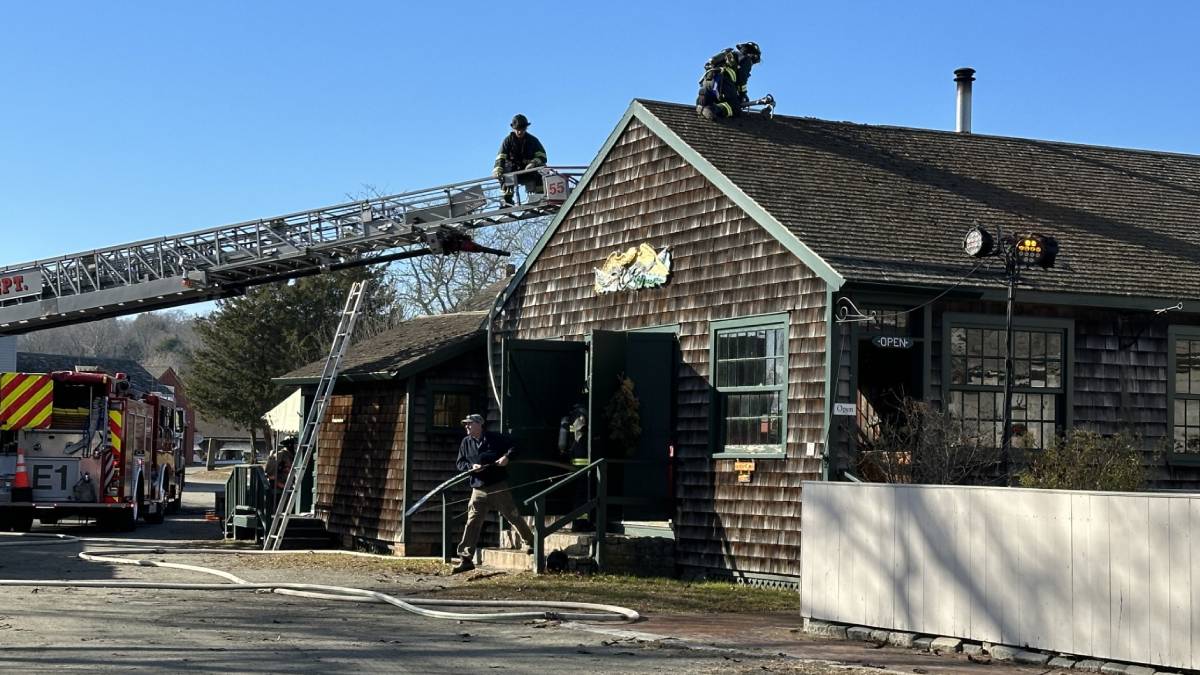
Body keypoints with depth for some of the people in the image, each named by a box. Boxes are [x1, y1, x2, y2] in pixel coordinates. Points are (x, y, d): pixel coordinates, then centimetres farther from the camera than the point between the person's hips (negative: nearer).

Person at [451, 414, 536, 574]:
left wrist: (507, 456, -16)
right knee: (472, 522, -5)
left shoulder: (495, 438, -1)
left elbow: (513, 446, 3)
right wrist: (471, 467, -11)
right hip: (478, 489, 3)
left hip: (499, 487, -3)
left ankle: (529, 542, 27)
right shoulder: (466, 443, 10)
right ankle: (465, 558, -6)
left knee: (513, 516, 6)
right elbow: (460, 463, 10)